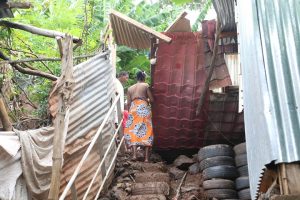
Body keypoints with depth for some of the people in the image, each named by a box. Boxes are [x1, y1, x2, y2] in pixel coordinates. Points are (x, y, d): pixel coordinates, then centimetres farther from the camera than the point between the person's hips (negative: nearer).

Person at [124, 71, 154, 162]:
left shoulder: (130, 88, 17)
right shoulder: (146, 85, 8)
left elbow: (128, 103, 12)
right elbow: (151, 100, 6)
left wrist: (130, 111, 25)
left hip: (133, 109, 2)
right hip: (144, 109, -2)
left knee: (133, 131, 6)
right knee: (146, 131, 2)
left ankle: (134, 154, -9)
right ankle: (146, 157, -3)